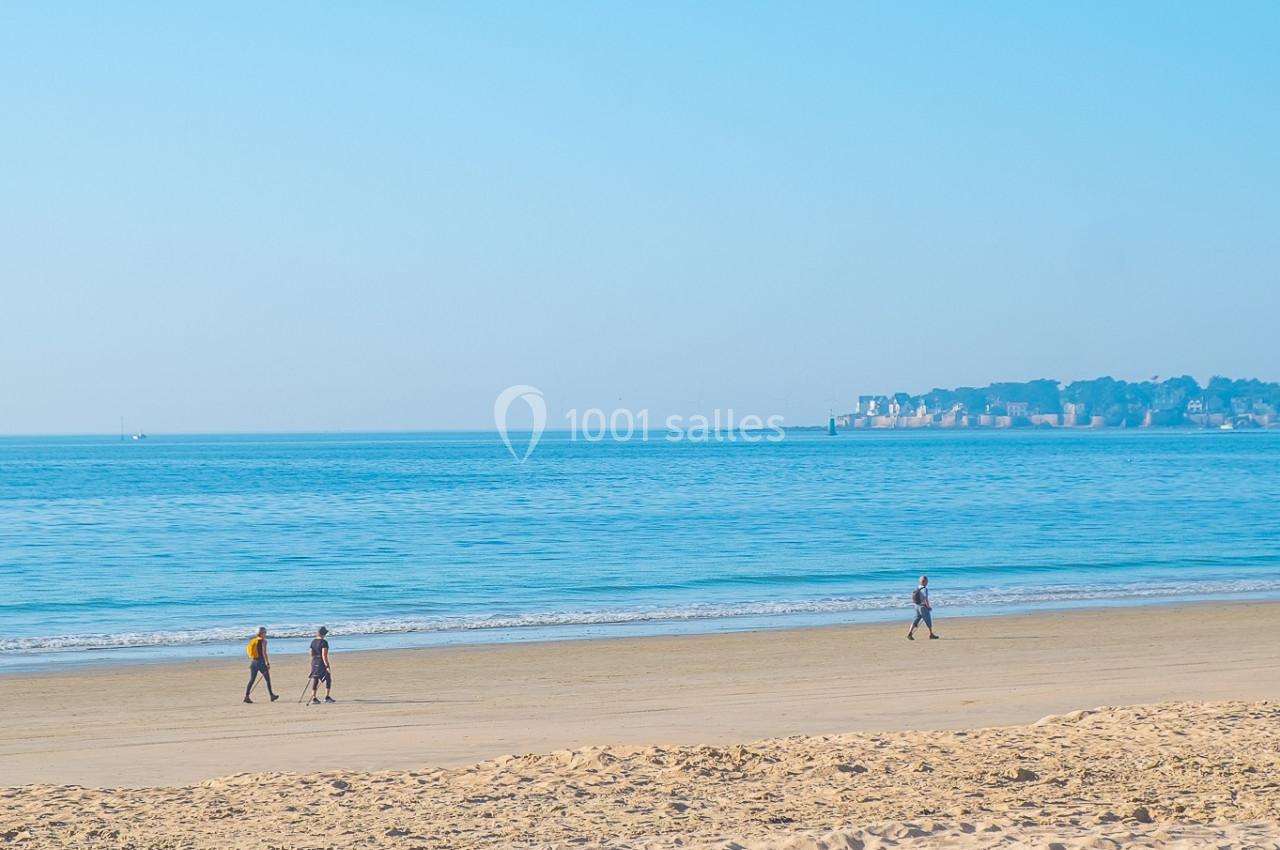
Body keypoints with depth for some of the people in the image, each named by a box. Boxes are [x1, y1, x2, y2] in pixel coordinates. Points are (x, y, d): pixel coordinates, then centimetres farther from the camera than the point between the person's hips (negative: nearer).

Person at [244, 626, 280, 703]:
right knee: (267, 679, 9)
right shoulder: (263, 641, -9)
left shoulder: (253, 641, 11)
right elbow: (264, 653, -16)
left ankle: (246, 696, -7)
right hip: (261, 662, -6)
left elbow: (249, 651, 14)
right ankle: (272, 695, 17)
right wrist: (268, 663, -13)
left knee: (251, 680, 4)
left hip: (253, 662, 6)